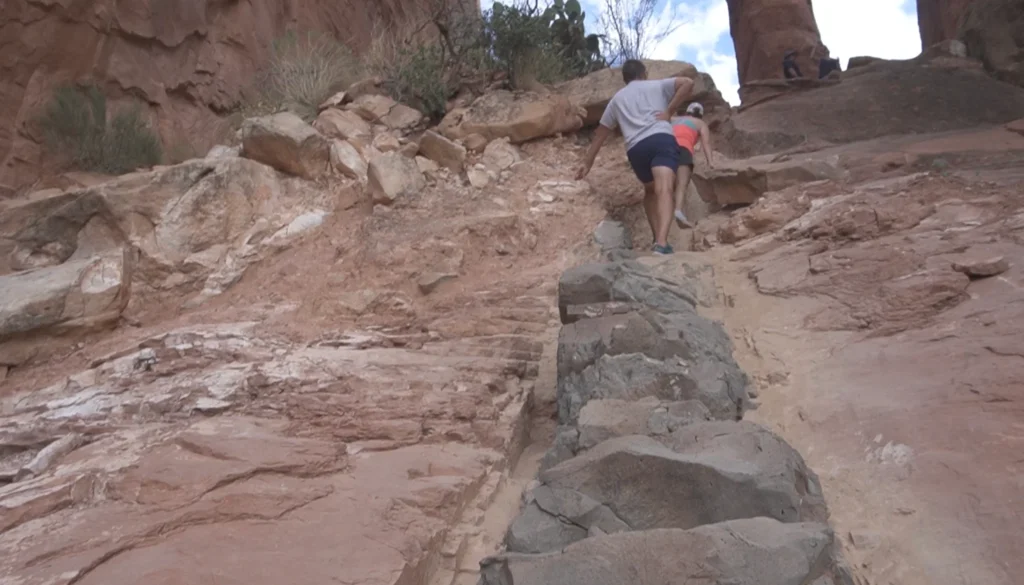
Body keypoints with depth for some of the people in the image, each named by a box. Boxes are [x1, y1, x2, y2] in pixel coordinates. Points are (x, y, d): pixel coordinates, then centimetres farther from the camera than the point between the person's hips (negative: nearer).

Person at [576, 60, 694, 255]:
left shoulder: (617, 98, 31)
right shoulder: (656, 86, 25)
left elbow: (601, 133, 34)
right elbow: (688, 83, 10)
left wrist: (588, 162, 39)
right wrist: (669, 111, 9)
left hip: (636, 148, 3)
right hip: (662, 138, -2)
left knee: (650, 191, 25)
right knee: (664, 190, -18)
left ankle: (658, 240, 15)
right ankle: (662, 243, -38)